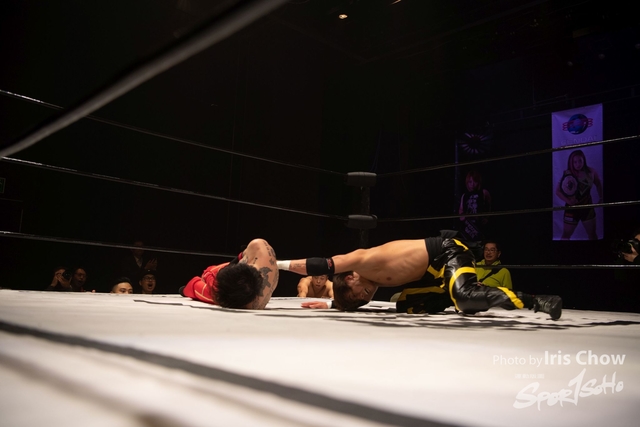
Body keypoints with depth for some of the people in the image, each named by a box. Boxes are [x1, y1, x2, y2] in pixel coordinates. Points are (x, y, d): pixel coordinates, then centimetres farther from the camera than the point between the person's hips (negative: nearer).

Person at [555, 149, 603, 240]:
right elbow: (557, 191, -15)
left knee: (592, 234, 13)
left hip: (587, 207, 3)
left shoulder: (590, 172, -8)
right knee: (566, 235, 7)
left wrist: (601, 198, 4)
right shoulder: (567, 174, -17)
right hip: (572, 208, -3)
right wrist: (567, 201, -28)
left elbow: (598, 184, 12)